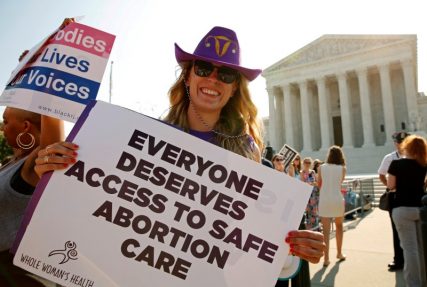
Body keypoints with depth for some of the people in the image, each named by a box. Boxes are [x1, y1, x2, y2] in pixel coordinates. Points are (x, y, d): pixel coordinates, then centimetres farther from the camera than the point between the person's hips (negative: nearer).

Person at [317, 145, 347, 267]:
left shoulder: (321, 167, 1)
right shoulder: (342, 168, 0)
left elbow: (319, 184, 9)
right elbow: (340, 183, 10)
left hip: (324, 200, 0)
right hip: (337, 199, 0)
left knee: (326, 230, 2)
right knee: (339, 226, 21)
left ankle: (326, 258, 1)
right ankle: (339, 253, 31)